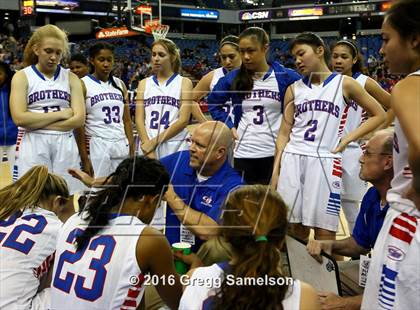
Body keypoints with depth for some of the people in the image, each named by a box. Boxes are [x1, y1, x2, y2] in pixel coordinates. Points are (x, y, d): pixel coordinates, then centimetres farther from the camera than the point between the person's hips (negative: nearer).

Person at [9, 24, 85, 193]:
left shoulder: (71, 78, 8)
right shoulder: (22, 77, 2)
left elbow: (79, 119, -4)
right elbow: (20, 118, -11)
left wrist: (37, 123, -9)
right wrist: (60, 114, -9)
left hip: (66, 146, 2)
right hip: (33, 147, -2)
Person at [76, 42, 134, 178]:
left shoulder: (120, 84, 11)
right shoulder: (83, 84, -2)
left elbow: (127, 121, 11)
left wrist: (132, 151, 4)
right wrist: (84, 159, -10)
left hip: (122, 146, 4)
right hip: (96, 146, -4)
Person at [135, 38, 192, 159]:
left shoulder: (184, 83, 3)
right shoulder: (144, 84, 11)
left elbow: (184, 120, -6)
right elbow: (139, 119, 4)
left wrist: (154, 141, -11)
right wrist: (147, 143, -12)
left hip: (176, 148, -2)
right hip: (147, 149, 2)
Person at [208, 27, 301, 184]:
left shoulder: (286, 77, -4)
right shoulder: (233, 78, 4)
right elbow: (213, 103, 17)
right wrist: (229, 126, 7)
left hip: (275, 154, -2)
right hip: (243, 154, 2)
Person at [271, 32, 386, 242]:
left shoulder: (344, 84, 4)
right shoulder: (294, 89, 11)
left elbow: (379, 115, 9)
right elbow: (284, 133, 11)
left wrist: (347, 139, -1)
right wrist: (275, 171, 5)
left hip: (325, 161, -3)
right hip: (292, 160, 3)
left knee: (324, 233, -2)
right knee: (296, 229, 8)